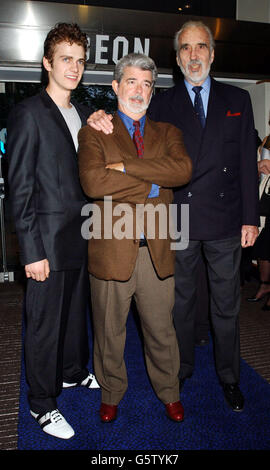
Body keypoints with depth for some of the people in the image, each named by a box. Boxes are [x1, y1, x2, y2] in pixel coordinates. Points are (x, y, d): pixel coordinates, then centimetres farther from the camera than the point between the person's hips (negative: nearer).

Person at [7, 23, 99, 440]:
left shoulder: (83, 115, 13)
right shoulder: (28, 113, -9)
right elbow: (20, 187, -14)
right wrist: (32, 250, -16)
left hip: (81, 235, 7)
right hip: (49, 240, -7)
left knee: (76, 311, 20)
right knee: (45, 323, 5)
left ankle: (72, 371, 43)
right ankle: (42, 403, 25)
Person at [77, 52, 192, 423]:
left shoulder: (167, 133, 12)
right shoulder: (94, 132, 4)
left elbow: (183, 170, -10)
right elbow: (93, 182, -16)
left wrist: (126, 165, -15)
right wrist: (153, 183, -11)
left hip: (157, 250, 2)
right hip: (112, 249, -2)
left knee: (161, 330, 16)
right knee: (110, 331, 14)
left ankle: (169, 392, 39)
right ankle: (111, 393, 39)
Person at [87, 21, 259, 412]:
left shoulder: (237, 99, 8)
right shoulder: (164, 103, 7)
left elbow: (247, 162, 4)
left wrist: (250, 217, -1)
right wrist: (102, 119, -21)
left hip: (225, 220, 1)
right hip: (179, 221, 0)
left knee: (226, 304, 12)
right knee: (181, 300, 14)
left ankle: (229, 376, 32)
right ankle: (181, 369, 35)